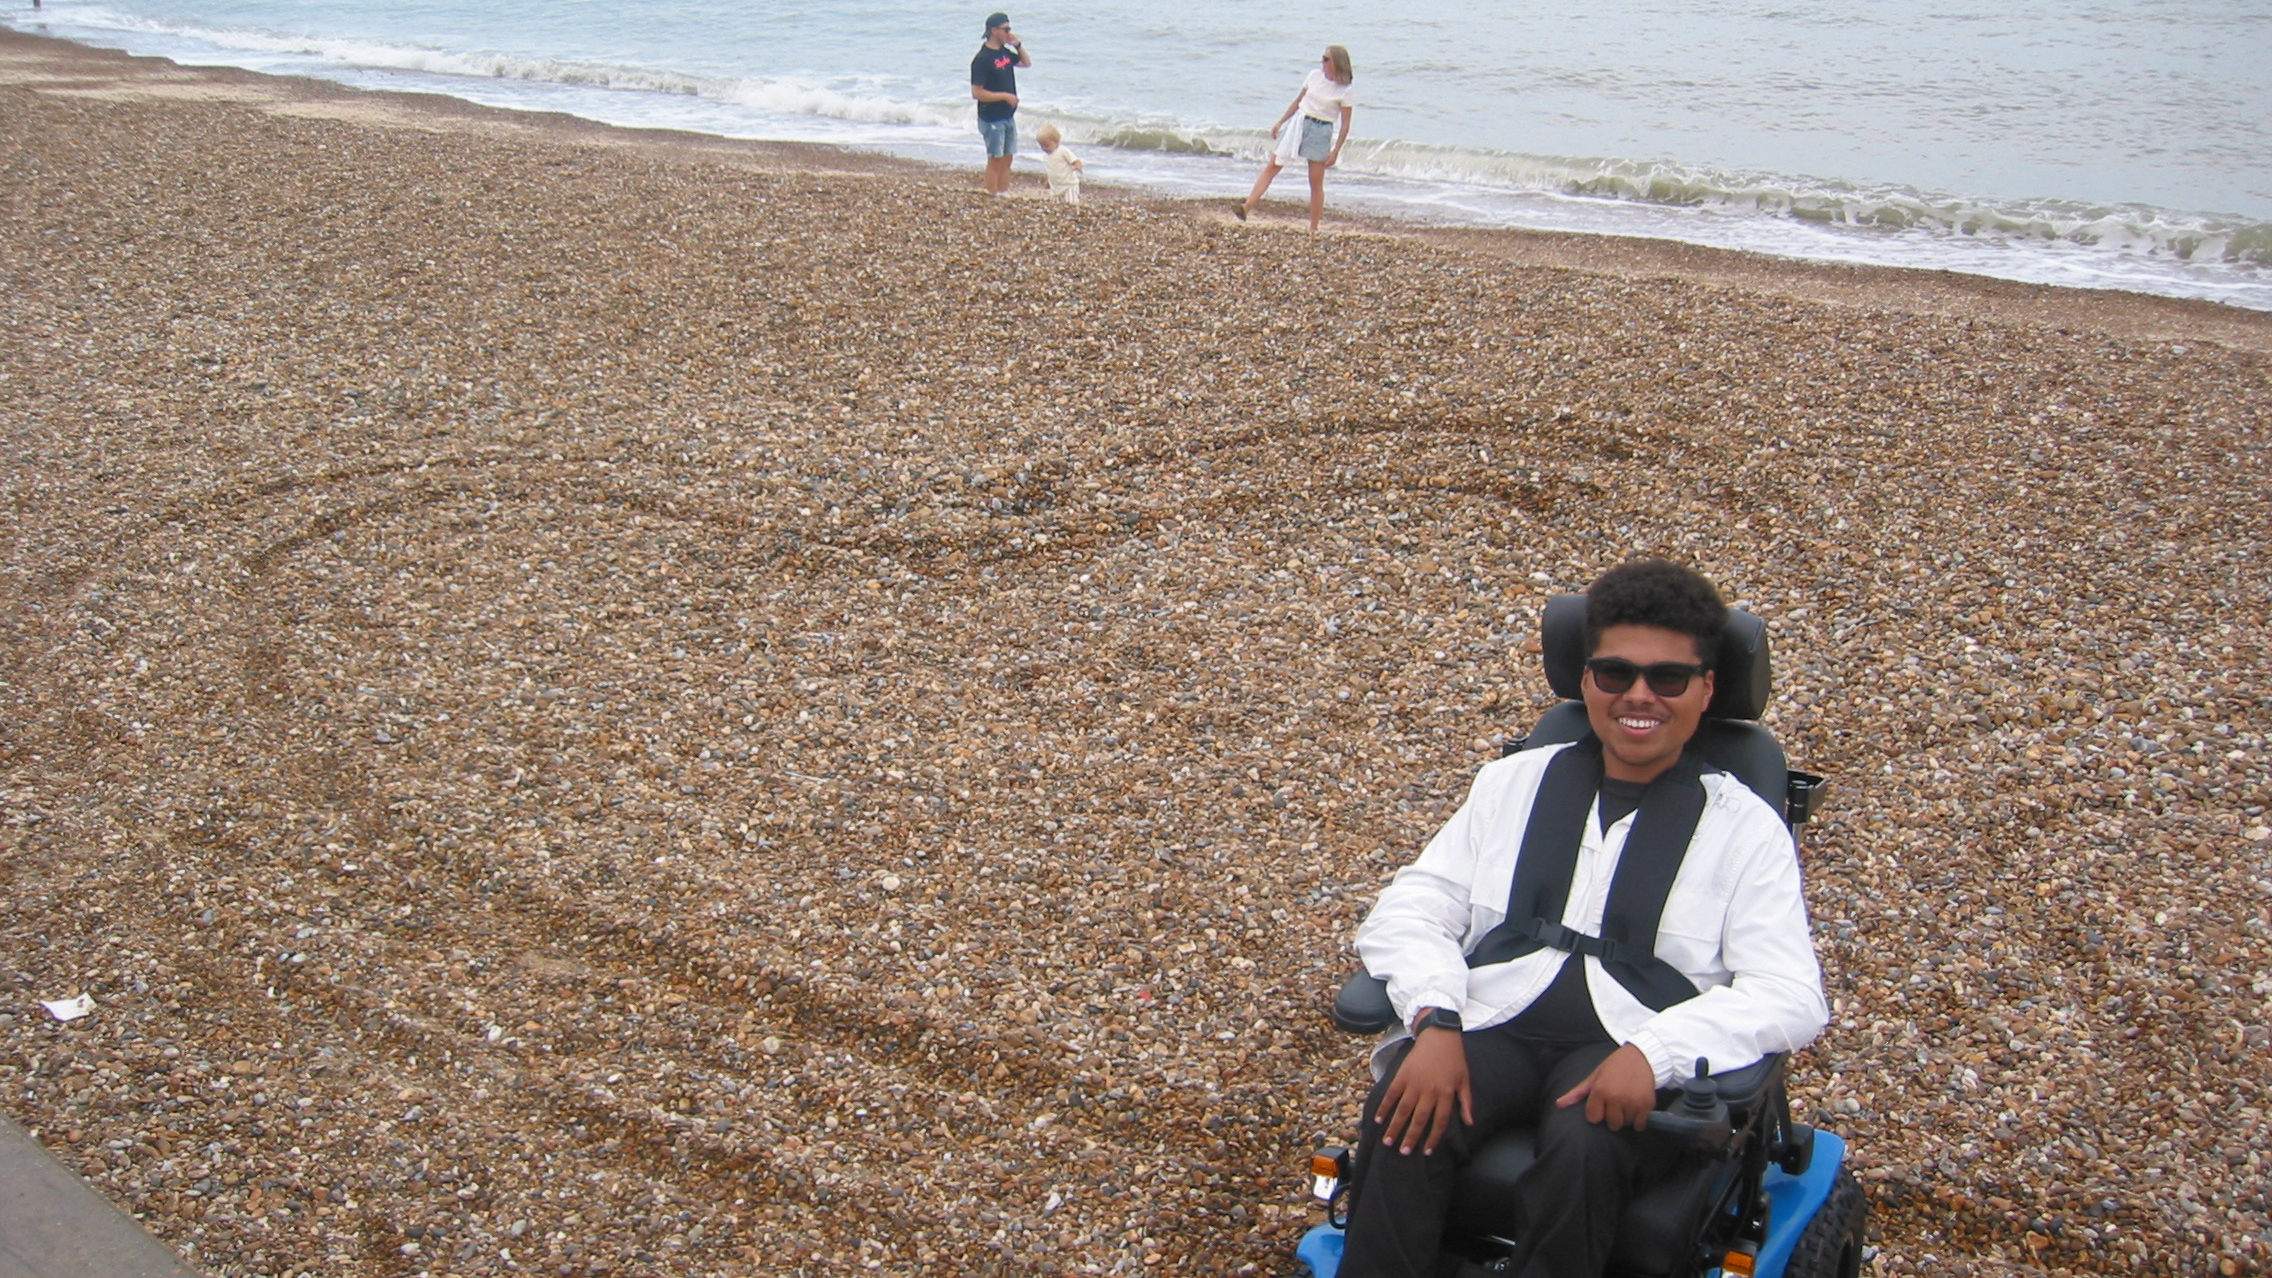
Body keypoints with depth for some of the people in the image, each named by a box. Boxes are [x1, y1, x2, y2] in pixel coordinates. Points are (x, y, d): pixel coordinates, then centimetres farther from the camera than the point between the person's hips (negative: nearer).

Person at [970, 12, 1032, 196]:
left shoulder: (1005, 52, 7)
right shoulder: (982, 59, -17)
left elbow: (1027, 62, 23)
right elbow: (977, 93, -21)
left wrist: (1018, 45, 5)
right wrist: (1005, 96, -19)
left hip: (1008, 117, 8)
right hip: (992, 119, -8)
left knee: (1006, 160, 11)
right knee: (995, 160, -3)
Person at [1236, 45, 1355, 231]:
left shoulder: (1344, 91, -8)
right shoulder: (1315, 76, 5)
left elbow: (1345, 124, -6)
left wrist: (1335, 151, -10)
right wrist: (1280, 123, 13)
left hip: (1321, 133, -4)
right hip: (1299, 125, 4)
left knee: (1316, 182, 0)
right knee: (1271, 167, -6)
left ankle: (1313, 228, 8)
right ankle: (1246, 208, -13)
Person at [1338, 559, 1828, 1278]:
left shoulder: (1745, 828, 8)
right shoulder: (1512, 784, 16)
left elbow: (1790, 998, -3)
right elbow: (1406, 914, 9)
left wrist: (1652, 1052, -21)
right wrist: (1435, 1022, -13)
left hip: (1627, 1056, -2)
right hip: (1492, 1026, 2)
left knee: (1585, 1146, -34)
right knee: (1408, 1121, -30)